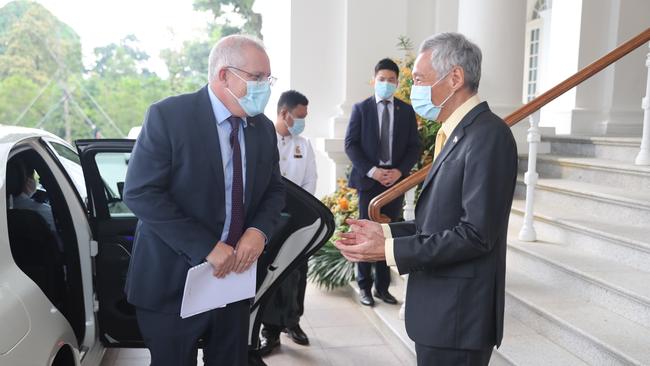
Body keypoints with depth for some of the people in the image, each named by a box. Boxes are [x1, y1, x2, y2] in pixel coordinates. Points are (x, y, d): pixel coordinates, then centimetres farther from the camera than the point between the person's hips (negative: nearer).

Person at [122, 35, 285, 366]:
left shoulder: (264, 128, 4)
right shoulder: (168, 115, -13)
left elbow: (275, 189, 11)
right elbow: (140, 192, -18)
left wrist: (259, 230, -10)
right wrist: (206, 248, -21)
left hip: (236, 276, 5)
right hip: (174, 280, -4)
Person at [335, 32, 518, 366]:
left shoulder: (488, 135, -18)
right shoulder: (458, 134, 12)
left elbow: (476, 234, -23)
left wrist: (390, 250, -21)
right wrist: (385, 232, 4)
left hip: (458, 314, -9)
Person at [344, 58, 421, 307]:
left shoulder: (406, 111, 8)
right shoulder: (361, 108, 3)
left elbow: (414, 146, 6)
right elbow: (351, 144, -3)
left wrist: (400, 170, -11)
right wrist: (371, 170, -14)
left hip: (396, 180, 2)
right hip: (368, 179, -2)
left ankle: (382, 287, 17)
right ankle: (364, 286, 12)